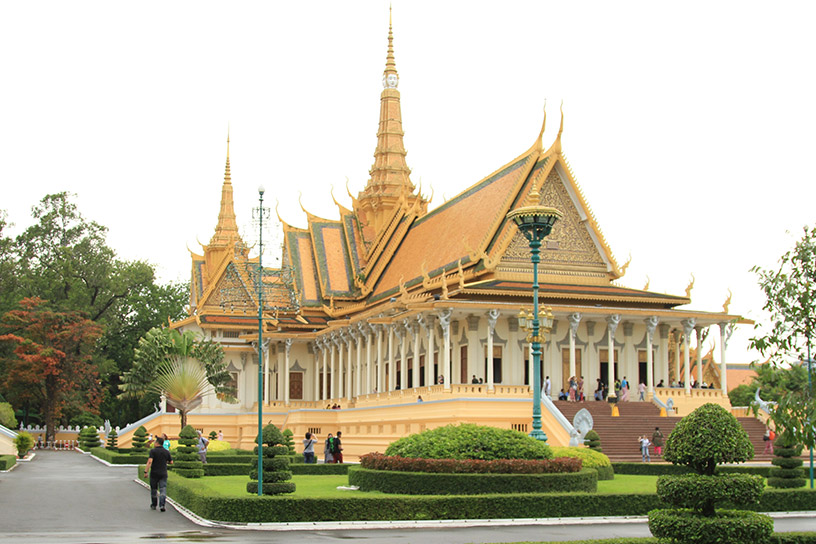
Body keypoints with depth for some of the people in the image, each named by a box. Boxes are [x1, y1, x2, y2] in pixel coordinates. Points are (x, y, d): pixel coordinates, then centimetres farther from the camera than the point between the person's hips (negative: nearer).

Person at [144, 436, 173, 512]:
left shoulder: (153, 451, -8)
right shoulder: (166, 452, 4)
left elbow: (150, 461, -19)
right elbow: (171, 462, 11)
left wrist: (146, 471, -19)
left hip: (154, 474, -2)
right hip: (163, 474, 2)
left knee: (153, 490, 14)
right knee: (163, 489, -2)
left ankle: (153, 505, 27)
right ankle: (162, 505, -19)